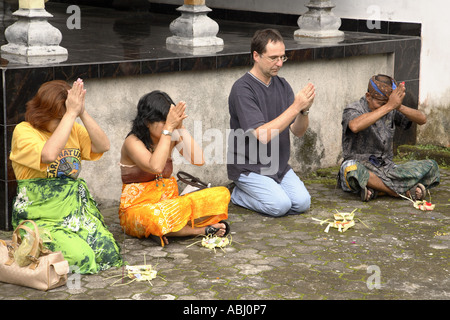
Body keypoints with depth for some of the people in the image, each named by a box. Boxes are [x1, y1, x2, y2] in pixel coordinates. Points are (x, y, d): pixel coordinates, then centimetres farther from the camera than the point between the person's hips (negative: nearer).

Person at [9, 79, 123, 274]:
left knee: (109, 254, -13)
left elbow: (103, 146, -5)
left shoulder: (74, 129, 11)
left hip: (76, 210, 6)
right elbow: (49, 155, -30)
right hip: (40, 217, -6)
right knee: (80, 257, -27)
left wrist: (82, 113, -15)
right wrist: (71, 113, -26)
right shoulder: (24, 132, -9)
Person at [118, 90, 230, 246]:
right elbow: (155, 167, -30)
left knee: (222, 194, -10)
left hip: (168, 204, 6)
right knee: (153, 217, -43)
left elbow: (199, 160, -10)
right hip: (136, 209, -6)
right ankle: (204, 229, -20)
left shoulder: (173, 137, 4)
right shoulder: (133, 142, -12)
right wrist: (168, 128, -26)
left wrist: (180, 128, -11)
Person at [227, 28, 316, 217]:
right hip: (248, 167, -6)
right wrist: (295, 107, -27)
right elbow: (263, 135, -25)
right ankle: (239, 195, 4)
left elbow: (298, 131, 3)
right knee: (280, 205, -23)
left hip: (279, 166, 6)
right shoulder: (242, 89, -16)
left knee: (302, 202, -13)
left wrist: (305, 110, -18)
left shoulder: (282, 85, 6)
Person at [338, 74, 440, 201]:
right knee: (350, 168, -41)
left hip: (387, 169, 5)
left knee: (431, 166, -12)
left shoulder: (391, 112, 9)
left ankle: (377, 190, -23)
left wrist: (399, 107, -19)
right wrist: (388, 106, -32)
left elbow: (422, 119, 0)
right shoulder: (353, 110, -6)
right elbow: (355, 126, -32)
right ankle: (404, 191, -27)